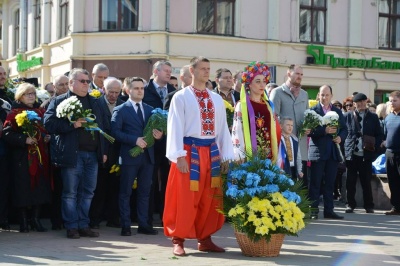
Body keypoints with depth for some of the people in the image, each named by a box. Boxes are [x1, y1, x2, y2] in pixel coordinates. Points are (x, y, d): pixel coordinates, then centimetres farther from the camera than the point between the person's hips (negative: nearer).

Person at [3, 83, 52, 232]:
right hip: (22, 157, -4)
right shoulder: (15, 113, -1)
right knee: (24, 188, -2)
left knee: (40, 187, 2)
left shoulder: (41, 112, 14)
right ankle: (24, 221, 8)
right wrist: (24, 139, -21)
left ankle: (36, 219, 13)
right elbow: (7, 133, -11)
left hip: (40, 156, 4)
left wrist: (47, 137, 1)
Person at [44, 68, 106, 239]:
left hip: (92, 154, 5)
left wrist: (103, 151, 13)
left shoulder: (94, 102, 18)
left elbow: (100, 127, 19)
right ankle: (72, 227, 8)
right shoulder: (59, 101, 0)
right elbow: (49, 123, -10)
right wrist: (72, 125, -18)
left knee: (87, 192, 8)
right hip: (72, 154, -5)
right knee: (70, 192, 0)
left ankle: (83, 225, 15)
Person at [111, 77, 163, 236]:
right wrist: (135, 140, -19)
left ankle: (144, 224, 15)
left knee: (144, 192, 9)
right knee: (125, 192, 2)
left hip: (147, 156, 5)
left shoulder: (150, 110, 14)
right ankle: (125, 226, 7)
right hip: (129, 156, -5)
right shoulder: (120, 110, -2)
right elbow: (115, 132, -10)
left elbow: (155, 129, 15)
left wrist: (158, 134, -9)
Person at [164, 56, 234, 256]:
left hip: (211, 152, 5)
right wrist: (179, 155, -15)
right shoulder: (181, 97, -2)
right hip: (189, 151, -5)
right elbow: (175, 127, -7)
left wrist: (226, 156, 7)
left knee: (210, 199, 8)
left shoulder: (217, 99, 13)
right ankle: (178, 240, 6)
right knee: (185, 198, -2)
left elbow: (223, 128, 13)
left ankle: (205, 239, 18)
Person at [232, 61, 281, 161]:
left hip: (268, 156, 5)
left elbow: (275, 130, 15)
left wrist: (275, 156, 9)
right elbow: (237, 133, -5)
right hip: (249, 156, -5)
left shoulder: (268, 105, 14)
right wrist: (241, 158, -12)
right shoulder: (241, 106, -1)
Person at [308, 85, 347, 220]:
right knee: (315, 182, -2)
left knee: (330, 182, 8)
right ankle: (313, 210, 1)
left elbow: (344, 129, 16)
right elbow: (309, 131, -10)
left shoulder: (337, 111, 15)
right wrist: (324, 130, -20)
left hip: (333, 152, 5)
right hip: (318, 151, -4)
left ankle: (329, 210, 12)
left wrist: (340, 137, -4)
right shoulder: (313, 111, -1)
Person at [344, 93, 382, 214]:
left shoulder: (373, 117, 7)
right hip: (351, 154, 0)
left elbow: (379, 135, 8)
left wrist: (374, 147, -7)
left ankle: (369, 206, 12)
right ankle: (350, 204, 14)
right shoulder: (347, 116, 6)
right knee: (351, 182, 4)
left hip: (366, 155, 0)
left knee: (366, 181, 3)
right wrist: (344, 149, -3)